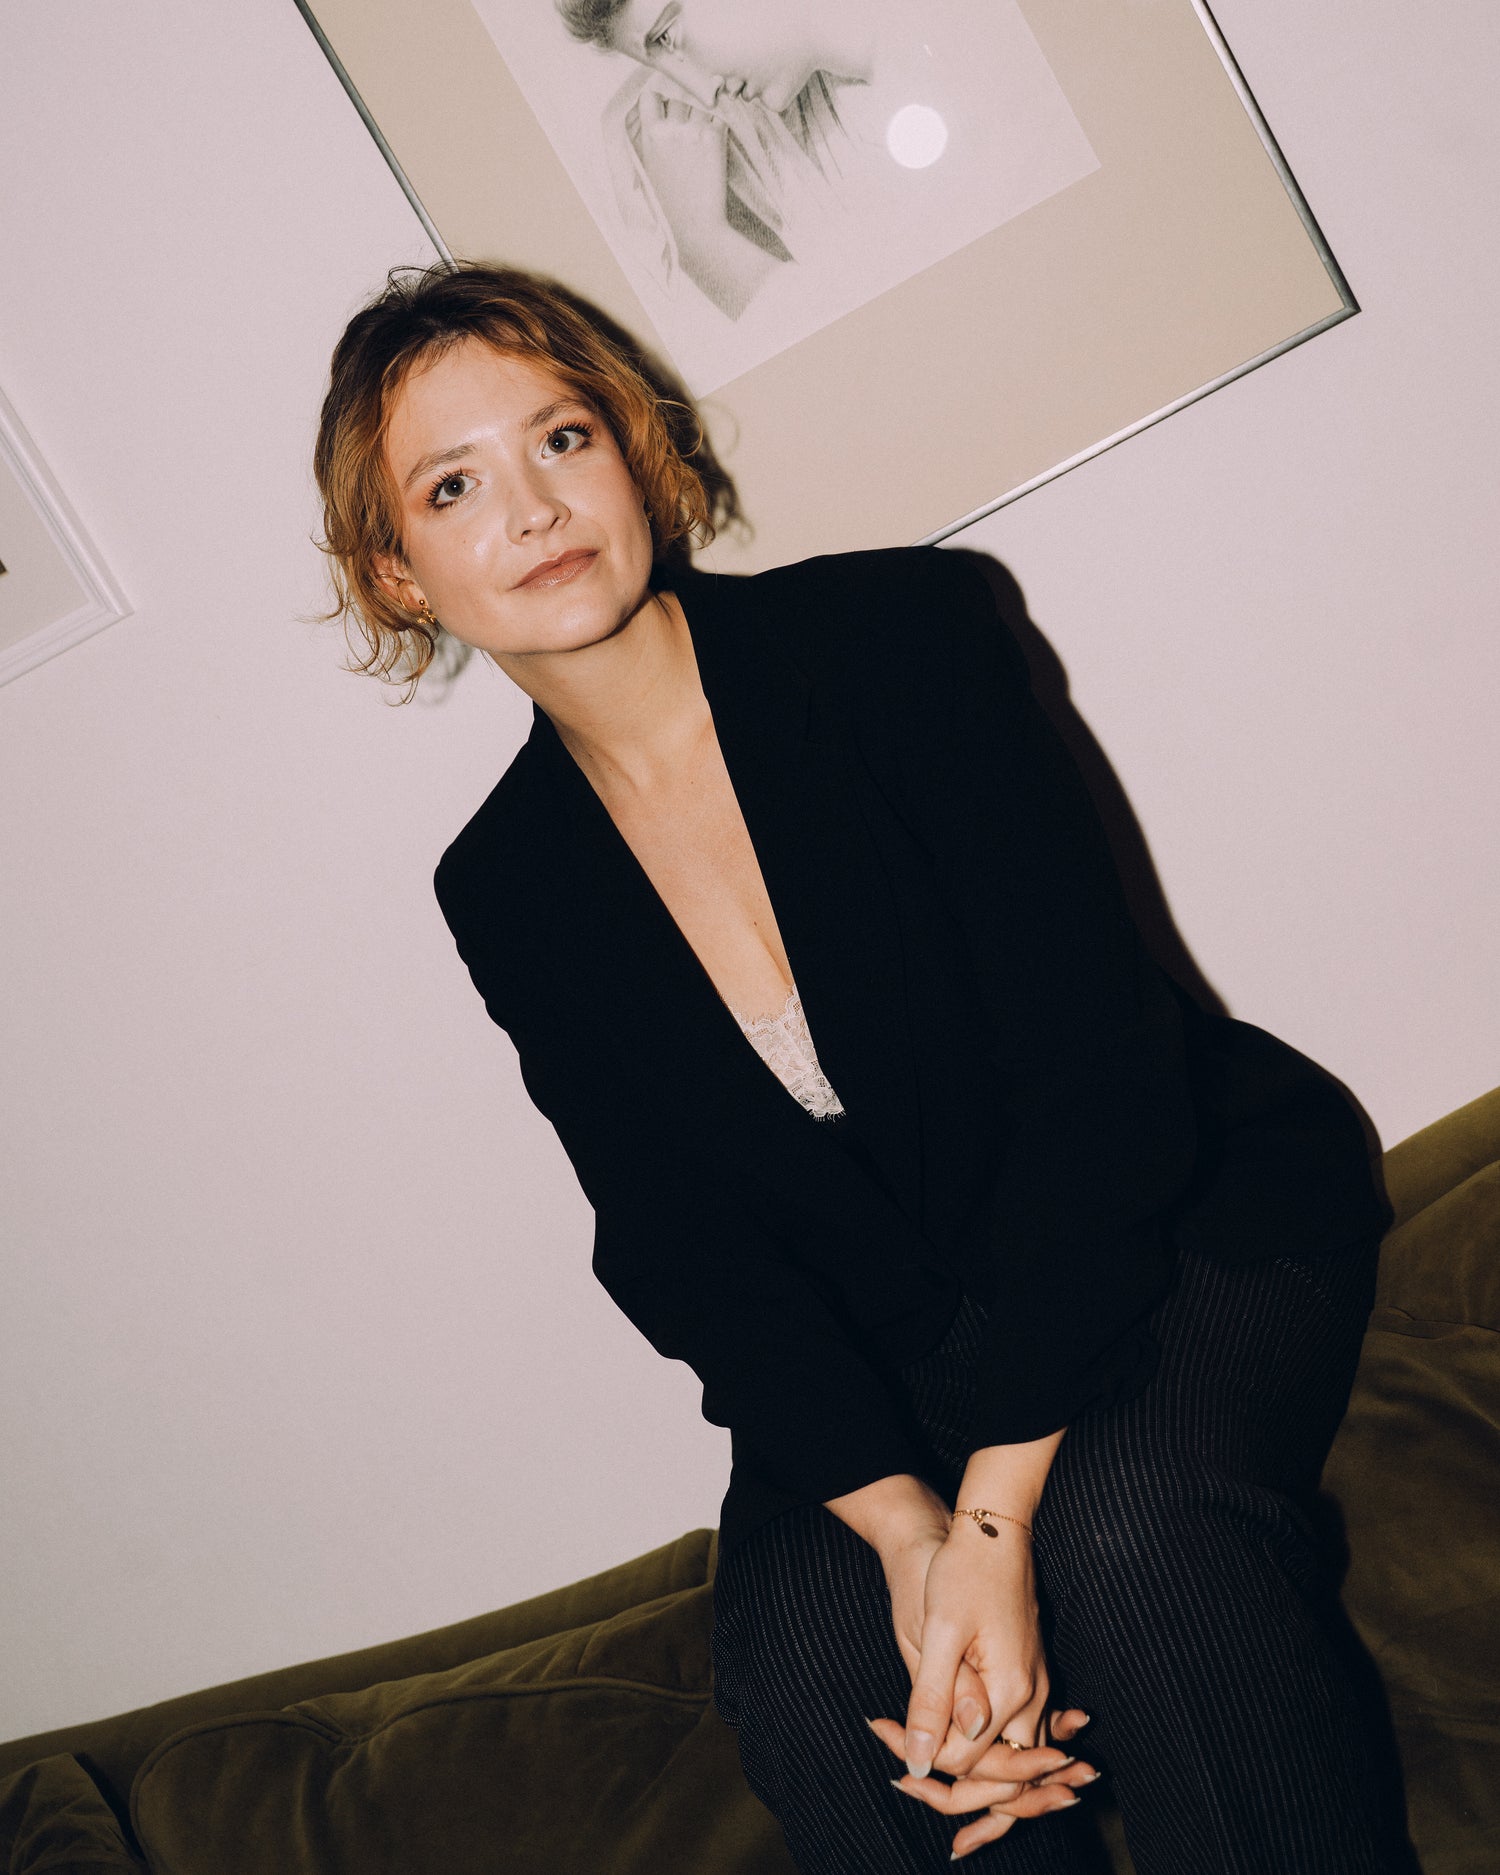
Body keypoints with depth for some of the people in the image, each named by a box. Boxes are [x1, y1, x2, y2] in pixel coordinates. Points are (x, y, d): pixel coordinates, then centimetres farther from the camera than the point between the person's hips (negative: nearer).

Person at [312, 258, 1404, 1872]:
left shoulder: (899, 632, -14)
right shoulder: (505, 893, -4)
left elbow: (1097, 1070, -19)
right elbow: (694, 1264, -5)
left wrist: (995, 1521, -25)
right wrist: (908, 1531, -24)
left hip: (1192, 1210, -2)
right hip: (894, 1353, 3)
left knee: (1128, 1525, -33)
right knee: (798, 1672, -24)